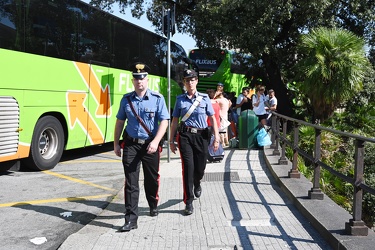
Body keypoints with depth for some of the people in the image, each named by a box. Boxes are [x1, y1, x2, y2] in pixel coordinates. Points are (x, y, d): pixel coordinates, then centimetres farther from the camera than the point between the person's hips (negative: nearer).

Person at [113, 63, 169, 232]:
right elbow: (120, 122, 11)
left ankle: (153, 206, 41)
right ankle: (131, 219, 1)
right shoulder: (126, 99, 4)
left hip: (150, 145, -1)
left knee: (152, 179, 14)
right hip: (131, 145, 1)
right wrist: (116, 143, 8)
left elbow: (164, 121, -9)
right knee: (131, 182, -3)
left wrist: (155, 142, -20)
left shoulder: (157, 98, -4)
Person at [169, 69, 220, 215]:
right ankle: (188, 202, 1)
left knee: (200, 167, 9)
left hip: (202, 136, 1)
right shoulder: (180, 99, 5)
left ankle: (197, 184, 46)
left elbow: (212, 118, 4)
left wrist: (216, 138, -2)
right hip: (185, 136, -1)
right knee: (188, 167, -8)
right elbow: (175, 120, 8)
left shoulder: (205, 98, 4)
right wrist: (172, 140, 5)